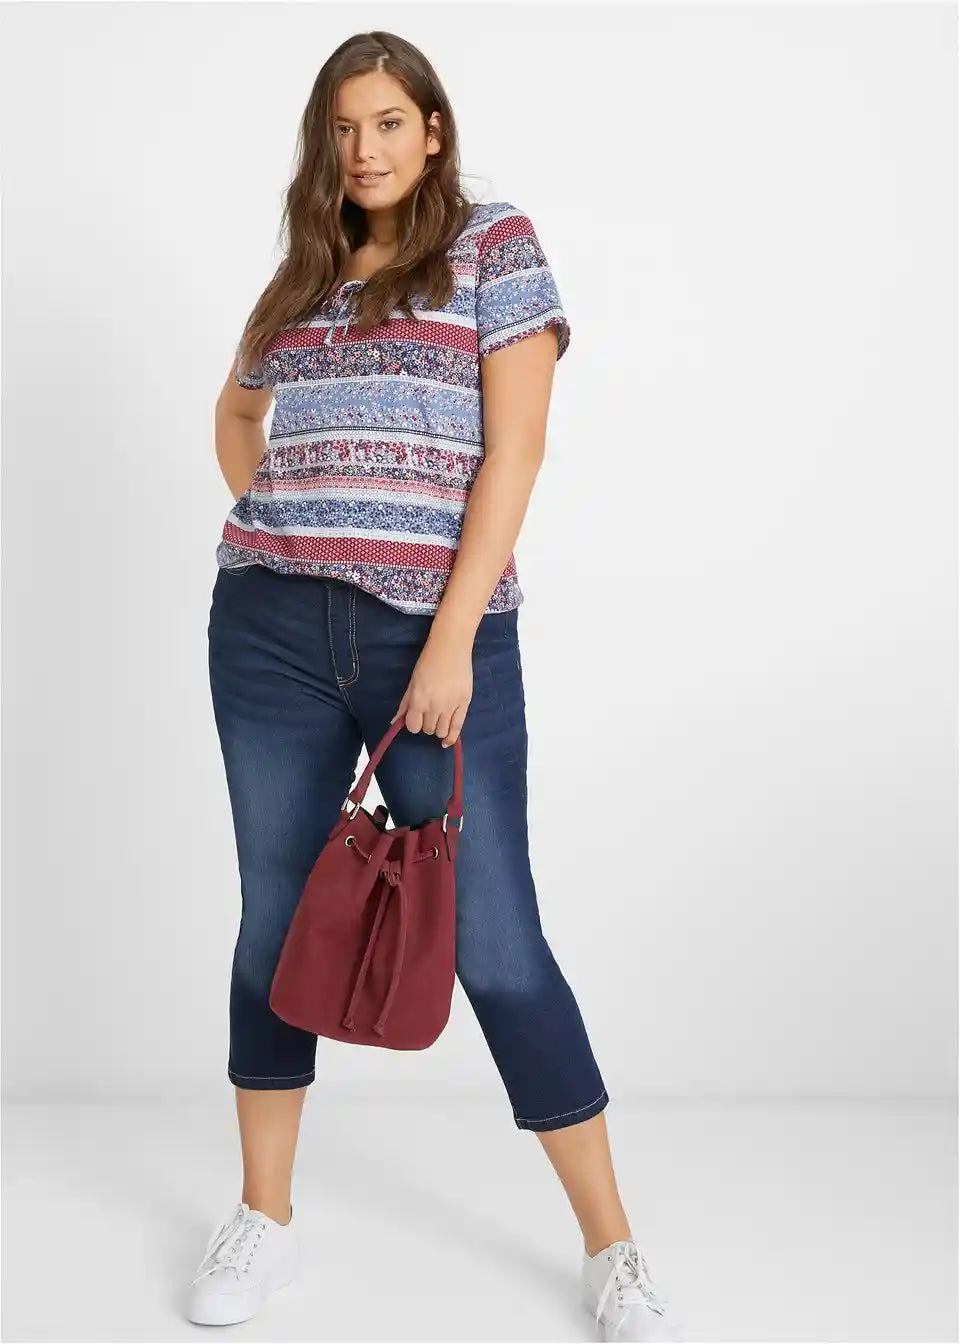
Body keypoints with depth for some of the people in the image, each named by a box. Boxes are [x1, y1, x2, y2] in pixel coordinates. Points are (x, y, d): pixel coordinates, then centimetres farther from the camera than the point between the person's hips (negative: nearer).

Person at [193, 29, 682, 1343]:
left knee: (494, 939, -4)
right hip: (273, 634, 5)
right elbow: (237, 411, 34)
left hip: (438, 631, -5)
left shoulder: (495, 243, 2)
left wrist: (453, 636, -15)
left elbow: (513, 448, -7)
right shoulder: (302, 275, 17)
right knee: (275, 920, 9)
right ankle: (265, 1220, 24)